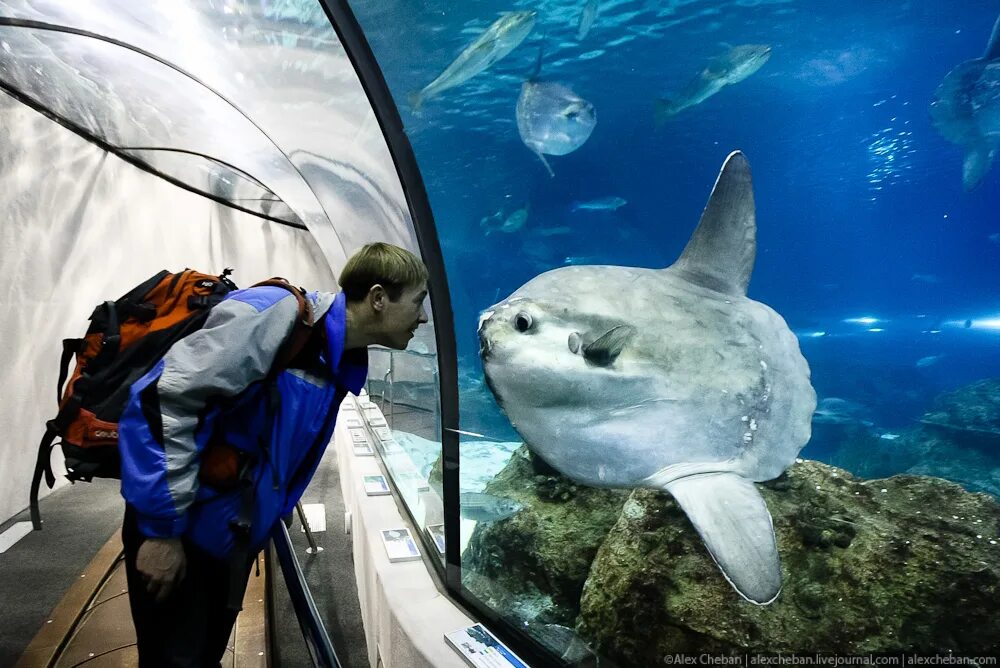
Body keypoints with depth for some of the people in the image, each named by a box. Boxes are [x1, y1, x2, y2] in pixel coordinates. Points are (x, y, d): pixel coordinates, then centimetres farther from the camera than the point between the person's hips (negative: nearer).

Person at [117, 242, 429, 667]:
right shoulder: (280, 314, -23)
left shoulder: (339, 364, 5)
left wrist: (264, 527, 17)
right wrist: (163, 529, -23)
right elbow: (165, 397, -26)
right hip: (176, 528, -8)